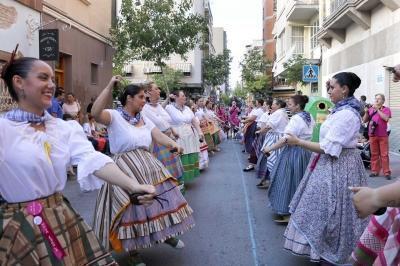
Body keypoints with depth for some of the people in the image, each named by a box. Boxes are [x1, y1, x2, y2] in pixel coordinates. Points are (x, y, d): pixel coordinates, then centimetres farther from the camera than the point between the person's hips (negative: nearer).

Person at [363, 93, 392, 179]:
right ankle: (375, 171, 13)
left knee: (384, 154, -3)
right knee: (374, 154, 6)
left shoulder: (386, 109, 4)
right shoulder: (371, 109, 11)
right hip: (372, 135, 3)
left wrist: (377, 109, -14)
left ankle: (387, 172, 2)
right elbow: (364, 121, 11)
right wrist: (366, 112, -4)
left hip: (383, 136, -3)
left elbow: (386, 118, -15)